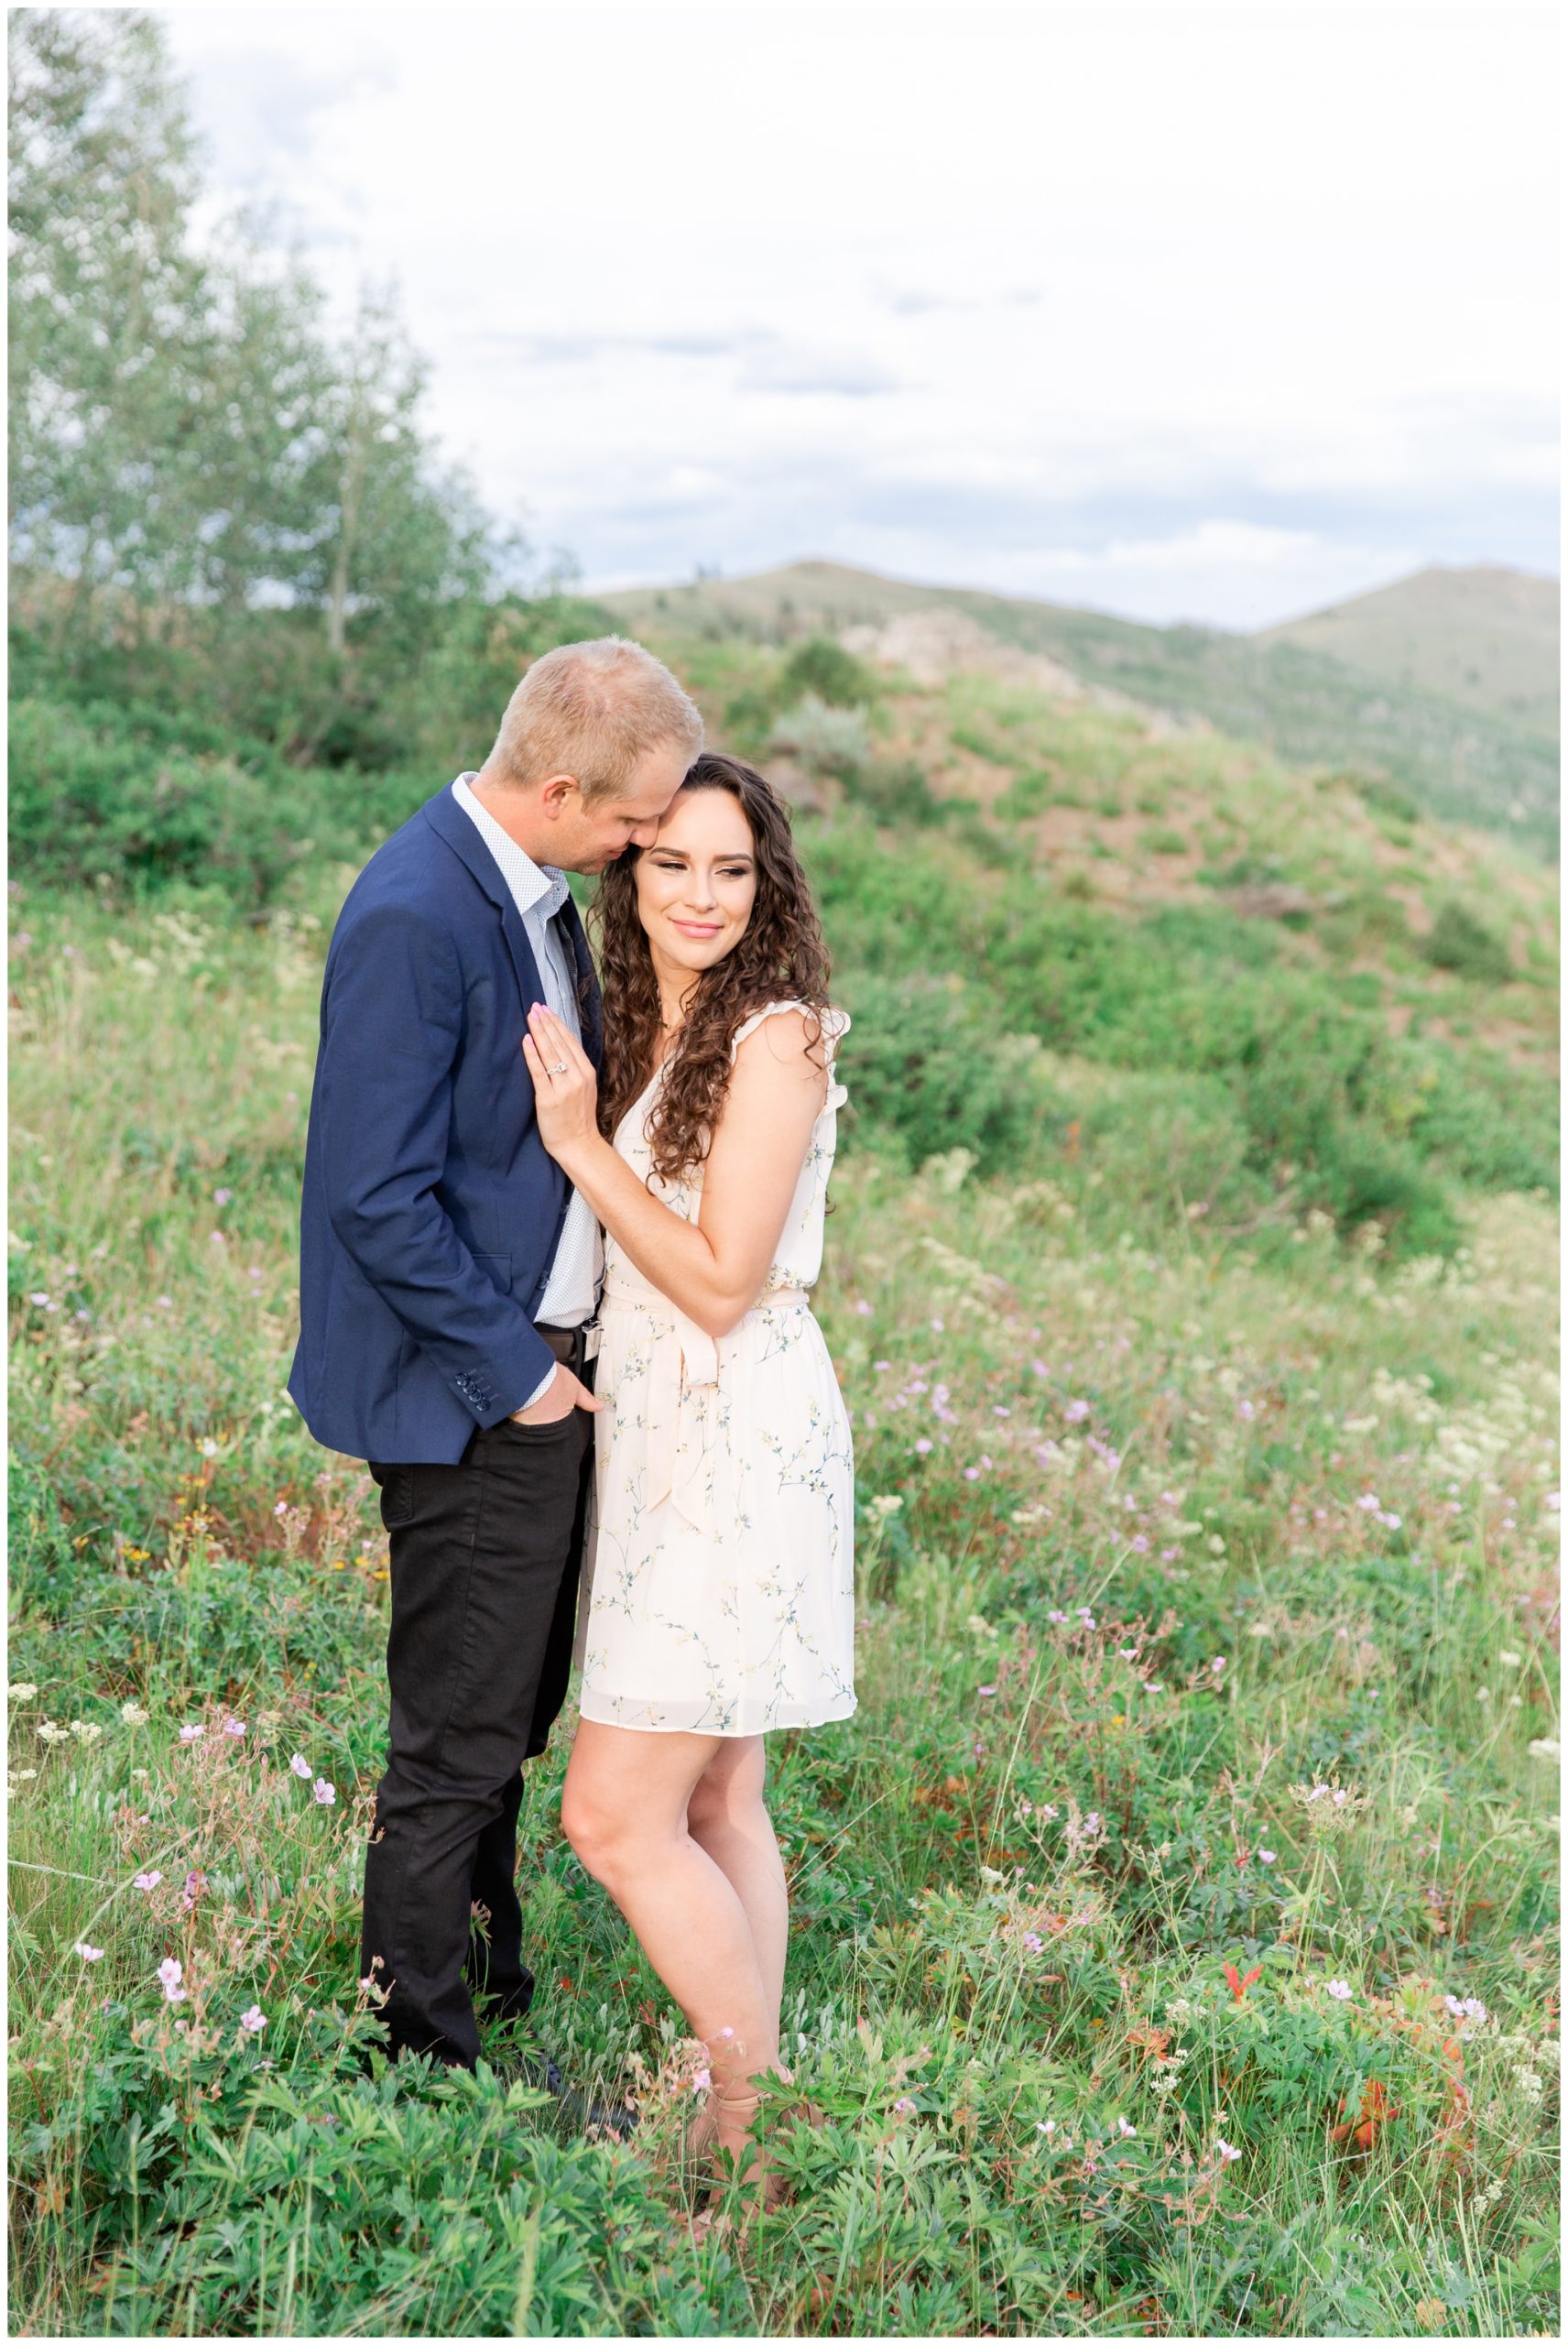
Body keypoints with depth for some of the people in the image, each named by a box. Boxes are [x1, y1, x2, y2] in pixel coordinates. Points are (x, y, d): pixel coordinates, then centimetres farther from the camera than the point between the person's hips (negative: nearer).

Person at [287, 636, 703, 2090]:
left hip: (538, 1358, 10)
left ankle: (487, 1973, 41)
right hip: (470, 1388, -9)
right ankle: (427, 2044, 23)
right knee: (460, 1735, 5)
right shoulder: (416, 917, -24)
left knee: (509, 1710, 23)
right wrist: (514, 1369, -18)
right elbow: (378, 1197, -24)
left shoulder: (527, 889, 7)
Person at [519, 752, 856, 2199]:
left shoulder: (775, 1036, -15)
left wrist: (580, 1144, -14)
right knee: (717, 1802, 14)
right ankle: (751, 2107, 25)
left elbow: (722, 1283, -17)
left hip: (740, 1443, -9)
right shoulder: (647, 1030, 12)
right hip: (668, 1436, 9)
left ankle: (758, 2129, 7)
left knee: (617, 1815, -7)